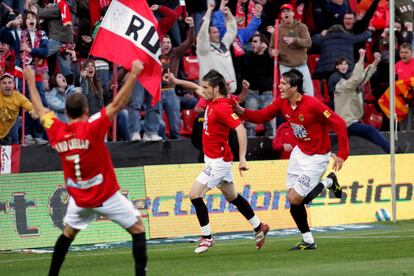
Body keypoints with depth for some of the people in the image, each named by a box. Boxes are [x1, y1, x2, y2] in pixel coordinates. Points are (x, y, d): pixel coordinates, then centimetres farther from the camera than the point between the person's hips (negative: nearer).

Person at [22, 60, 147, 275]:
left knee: (68, 233, 23)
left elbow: (40, 109, 12)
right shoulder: (92, 128, -17)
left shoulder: (55, 131, -4)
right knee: (137, 228, 4)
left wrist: (31, 80, 24)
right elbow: (118, 104, -22)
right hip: (106, 195, -5)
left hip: (79, 198, 5)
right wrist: (133, 75, -22)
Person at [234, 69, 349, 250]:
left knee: (294, 199, -11)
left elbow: (339, 124, -22)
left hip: (316, 158, -7)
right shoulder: (281, 103, -4)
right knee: (294, 202, 3)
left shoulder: (312, 105, -25)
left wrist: (342, 155, -22)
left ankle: (328, 182, 12)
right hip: (299, 153, 7)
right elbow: (261, 116, 1)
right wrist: (242, 111, -18)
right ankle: (308, 241, 18)